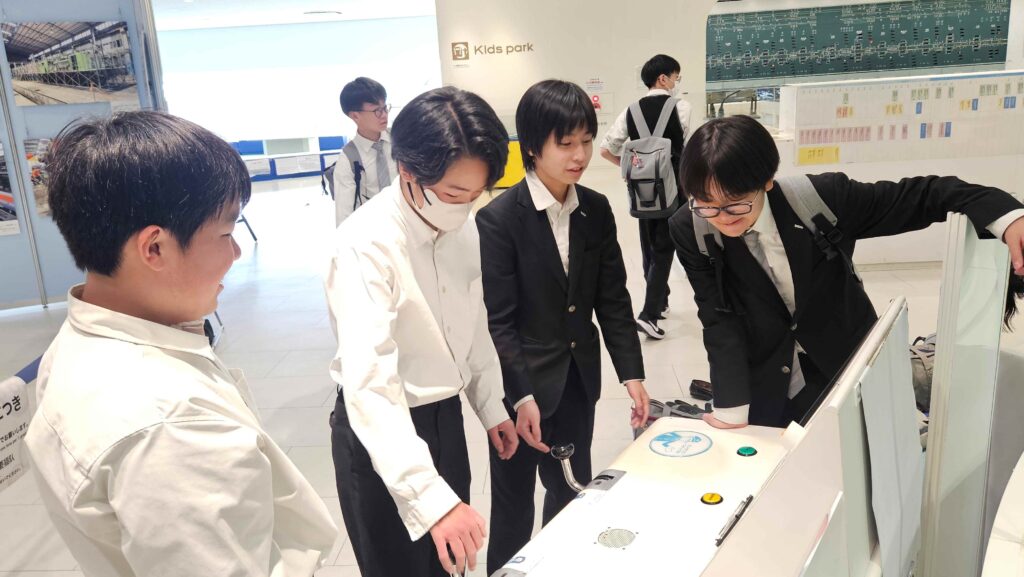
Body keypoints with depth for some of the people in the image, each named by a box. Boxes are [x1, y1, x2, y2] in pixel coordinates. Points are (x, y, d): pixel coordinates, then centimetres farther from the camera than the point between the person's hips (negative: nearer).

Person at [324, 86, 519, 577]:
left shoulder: (462, 225, -4)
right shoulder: (367, 245, -26)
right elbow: (370, 384, -35)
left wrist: (491, 407, 16)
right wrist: (430, 498, -43)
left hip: (445, 416, 6)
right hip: (381, 432, -6)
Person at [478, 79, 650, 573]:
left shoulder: (597, 209, 1)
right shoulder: (500, 218, -16)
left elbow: (612, 299, 4)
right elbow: (497, 320, -16)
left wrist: (631, 373, -3)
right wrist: (522, 396, -20)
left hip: (578, 379, 6)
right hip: (520, 384, -5)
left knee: (573, 496, 19)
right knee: (514, 506, 10)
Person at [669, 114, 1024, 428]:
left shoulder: (821, 197, -23)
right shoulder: (690, 231, -20)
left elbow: (918, 195, -11)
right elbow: (720, 322, -18)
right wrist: (730, 411, -24)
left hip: (847, 368, 1)